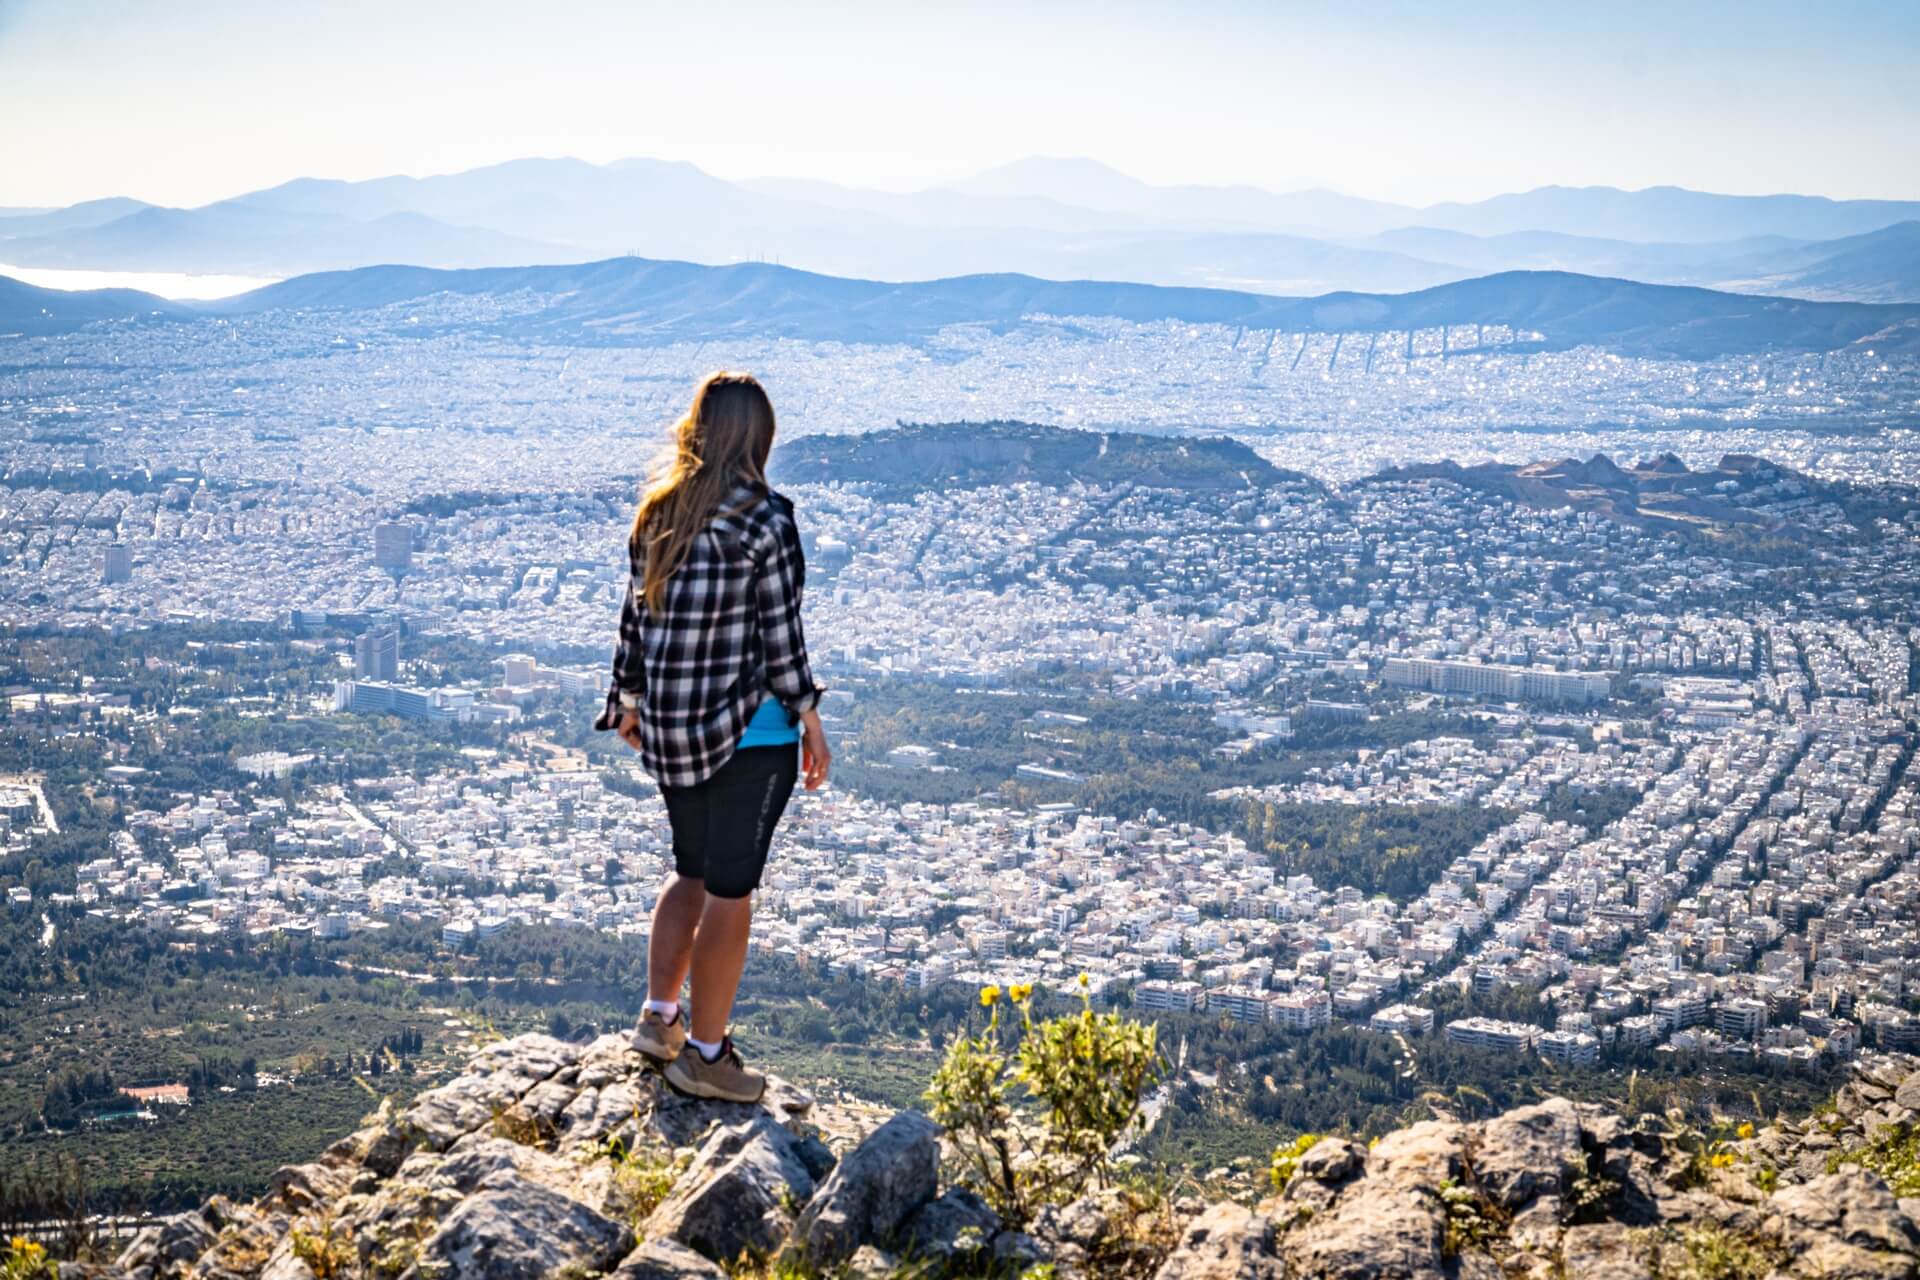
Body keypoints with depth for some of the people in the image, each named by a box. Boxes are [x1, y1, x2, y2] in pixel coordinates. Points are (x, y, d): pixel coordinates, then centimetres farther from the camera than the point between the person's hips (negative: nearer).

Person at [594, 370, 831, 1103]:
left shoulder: (657, 512, 3)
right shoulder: (765, 519, -14)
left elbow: (636, 616, 8)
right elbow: (781, 634, -12)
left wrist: (630, 702, 20)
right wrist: (811, 723, -2)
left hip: (670, 730, 6)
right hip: (749, 728, -6)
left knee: (692, 871, 23)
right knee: (730, 888, 4)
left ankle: (658, 1015, 24)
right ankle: (703, 1052, 12)